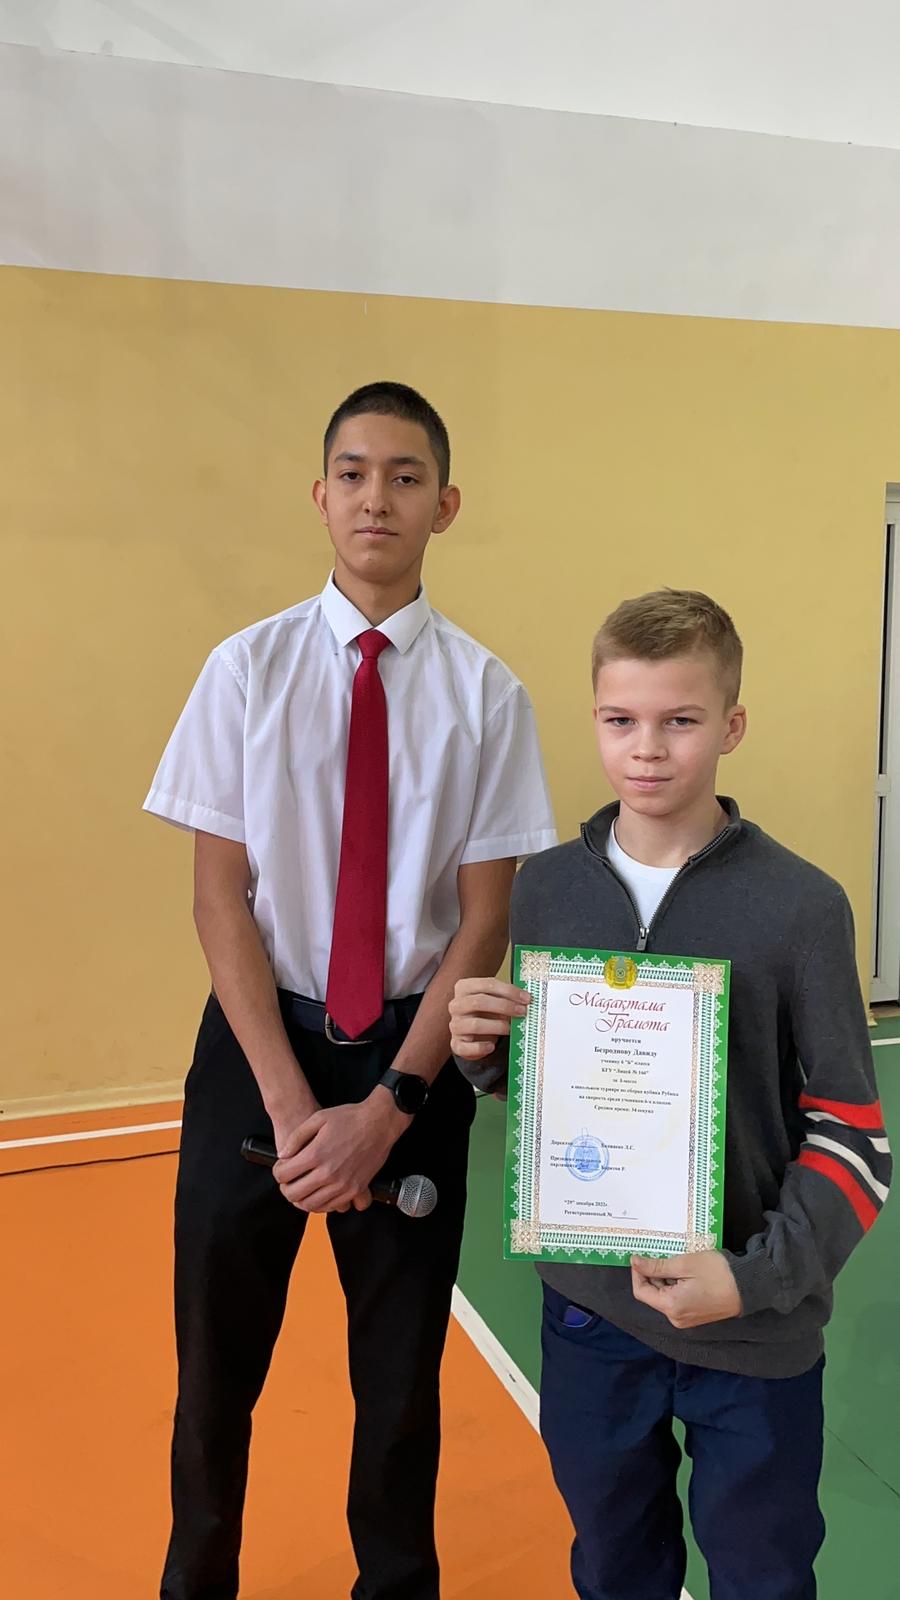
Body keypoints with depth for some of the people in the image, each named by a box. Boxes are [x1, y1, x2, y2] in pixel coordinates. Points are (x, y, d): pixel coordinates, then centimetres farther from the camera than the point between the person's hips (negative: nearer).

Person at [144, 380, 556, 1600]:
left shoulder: (485, 693, -7)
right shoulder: (248, 669, -6)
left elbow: (486, 916, -6)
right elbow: (220, 895, -6)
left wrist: (389, 1105, -12)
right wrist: (290, 1099, -13)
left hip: (414, 1050, 0)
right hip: (261, 1038, 1)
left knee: (401, 1367, 17)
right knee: (217, 1359, 15)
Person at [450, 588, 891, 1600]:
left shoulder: (799, 905, -14)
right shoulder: (546, 886, -4)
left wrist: (759, 1276, -22)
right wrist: (481, 1049, -12)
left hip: (753, 1331, -2)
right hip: (589, 1306, 3)